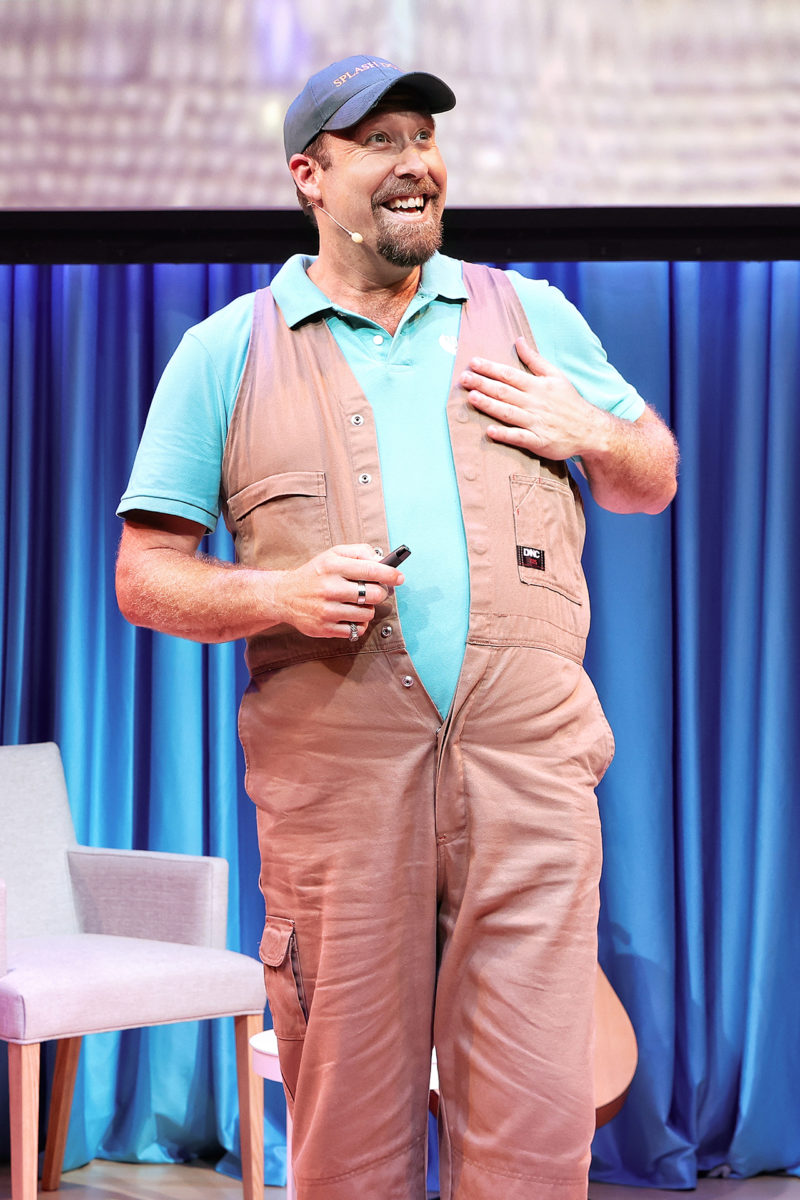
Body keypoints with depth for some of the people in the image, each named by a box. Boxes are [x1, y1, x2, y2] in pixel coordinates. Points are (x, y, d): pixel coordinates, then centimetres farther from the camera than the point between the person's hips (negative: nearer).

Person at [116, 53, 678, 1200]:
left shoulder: (532, 315, 16)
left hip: (527, 766, 1)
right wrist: (280, 596, -11)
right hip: (337, 778, -1)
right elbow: (145, 576, 8)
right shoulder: (227, 353, 10)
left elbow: (654, 479, 26)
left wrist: (590, 432, 3)